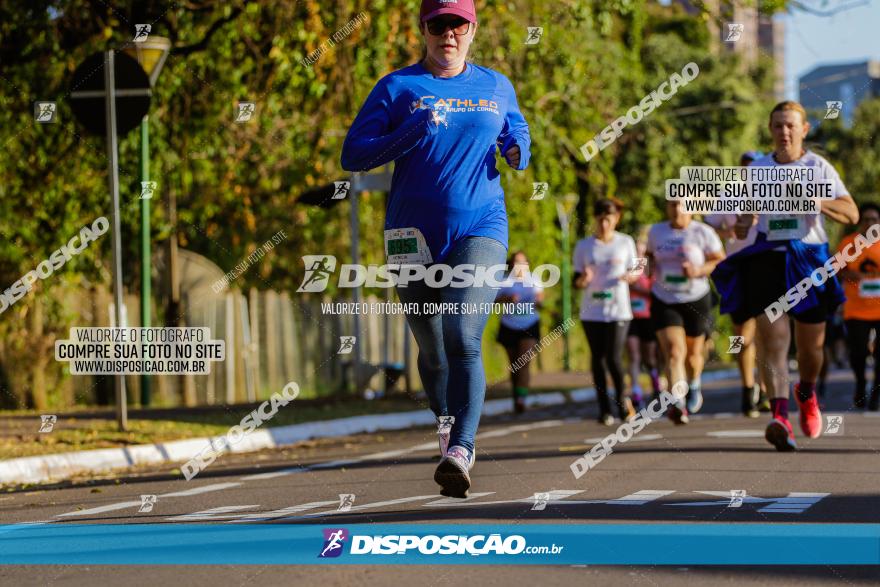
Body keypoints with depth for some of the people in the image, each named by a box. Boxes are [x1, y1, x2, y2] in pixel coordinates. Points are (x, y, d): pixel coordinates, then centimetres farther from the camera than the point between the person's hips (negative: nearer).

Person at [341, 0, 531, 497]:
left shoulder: (496, 87, 10)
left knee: (463, 338, -21)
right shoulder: (397, 88, 3)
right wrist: (412, 133, -17)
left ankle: (460, 452, -29)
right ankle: (450, 426, 37)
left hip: (480, 231, -1)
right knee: (432, 349, 10)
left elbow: (517, 133, 26)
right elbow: (353, 155, -2)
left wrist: (519, 151, 1)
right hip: (414, 235, 1)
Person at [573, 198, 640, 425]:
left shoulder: (626, 242, 3)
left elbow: (635, 272, 10)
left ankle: (623, 399, 7)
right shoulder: (583, 246, 4)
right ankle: (604, 409, 10)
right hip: (591, 311, 2)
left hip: (618, 310, -2)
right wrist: (584, 279, -17)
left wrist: (630, 276, -14)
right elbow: (577, 281, 6)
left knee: (614, 358, -13)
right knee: (597, 358, 3)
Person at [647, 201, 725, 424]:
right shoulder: (656, 231, 5)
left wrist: (699, 271, -20)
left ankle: (694, 386, 48)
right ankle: (678, 405, -28)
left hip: (696, 299, -1)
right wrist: (652, 267, -1)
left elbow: (721, 261, -3)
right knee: (674, 352, -17)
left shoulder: (703, 233, -6)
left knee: (693, 352, 15)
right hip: (664, 301, 1)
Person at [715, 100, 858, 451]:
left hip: (809, 260, 0)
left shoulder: (820, 168, 5)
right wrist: (742, 225, -9)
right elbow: (741, 229, 16)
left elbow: (852, 214, -5)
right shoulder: (756, 170, 10)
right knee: (772, 335, -18)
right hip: (767, 260, 0)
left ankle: (806, 393, 41)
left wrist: (815, 201, -21)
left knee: (811, 344, 7)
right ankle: (780, 416, -29)